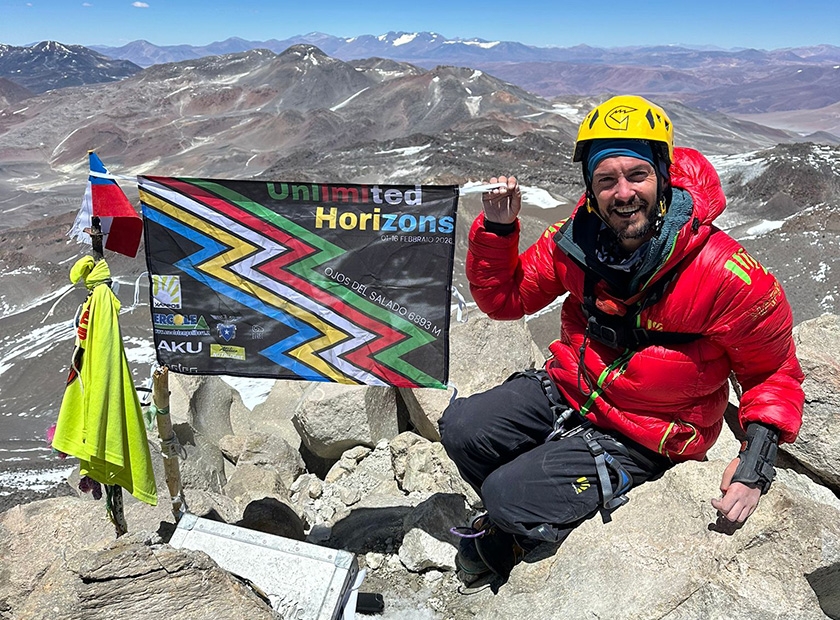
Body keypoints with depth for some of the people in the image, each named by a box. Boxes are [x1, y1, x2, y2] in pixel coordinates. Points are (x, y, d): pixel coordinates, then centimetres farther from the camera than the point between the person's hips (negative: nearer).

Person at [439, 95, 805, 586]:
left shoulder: (726, 275, -22)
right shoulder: (576, 241, -9)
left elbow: (774, 373, -7)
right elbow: (504, 299, 1)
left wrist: (756, 464, -19)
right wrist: (497, 228, -15)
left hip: (639, 439, -4)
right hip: (567, 391, 5)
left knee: (510, 496, -19)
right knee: (460, 429, -8)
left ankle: (509, 539, 21)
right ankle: (526, 517, 20)